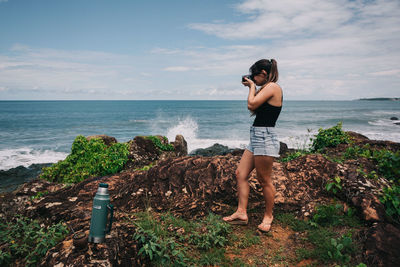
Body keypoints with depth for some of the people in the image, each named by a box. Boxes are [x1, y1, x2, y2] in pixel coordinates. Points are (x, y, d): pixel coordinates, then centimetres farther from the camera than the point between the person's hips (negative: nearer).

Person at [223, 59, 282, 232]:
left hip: (265, 137, -10)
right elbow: (254, 110, 21)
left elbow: (251, 105, -18)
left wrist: (252, 87, -2)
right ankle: (241, 213, 12)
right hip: (256, 138, 10)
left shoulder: (273, 87, -11)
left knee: (264, 180, 1)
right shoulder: (266, 89, 18)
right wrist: (251, 88, 19)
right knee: (240, 174, 8)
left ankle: (268, 216, 18)